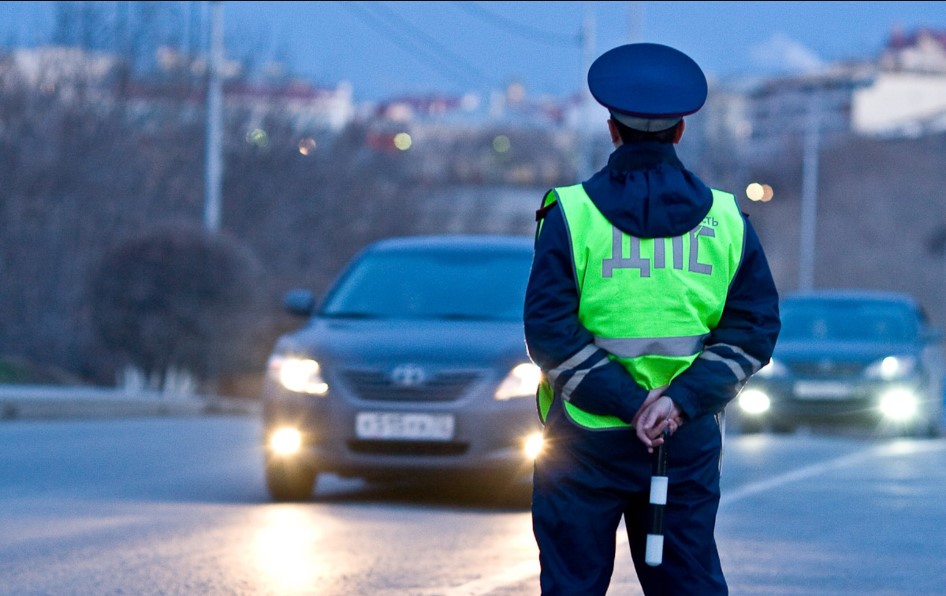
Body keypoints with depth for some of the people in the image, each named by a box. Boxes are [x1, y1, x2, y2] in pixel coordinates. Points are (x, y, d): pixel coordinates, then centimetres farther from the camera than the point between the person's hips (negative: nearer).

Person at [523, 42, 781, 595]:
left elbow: (550, 332, -12)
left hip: (587, 442, -2)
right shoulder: (726, 219, 4)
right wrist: (681, 400, -11)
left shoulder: (570, 214, -4)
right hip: (691, 443, 3)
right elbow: (754, 328, -1)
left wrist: (628, 402, -13)